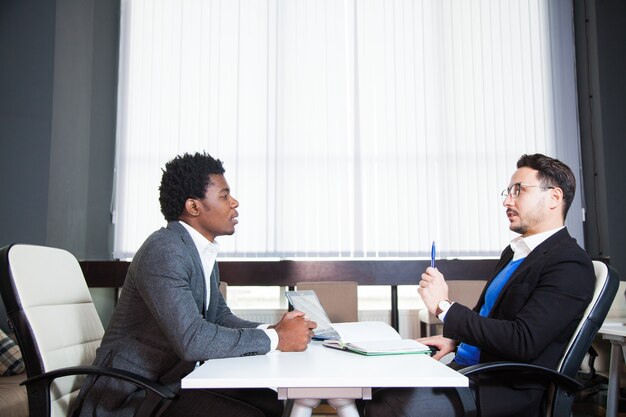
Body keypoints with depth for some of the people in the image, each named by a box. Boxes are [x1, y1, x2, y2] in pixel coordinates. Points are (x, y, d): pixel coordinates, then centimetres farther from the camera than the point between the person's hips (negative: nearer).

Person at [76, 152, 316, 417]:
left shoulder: (203, 253, 7)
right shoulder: (163, 251, -23)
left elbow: (219, 317, 13)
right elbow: (192, 339, -30)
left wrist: (273, 329, -5)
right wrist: (275, 339, -21)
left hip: (172, 380, 8)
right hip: (131, 394, -8)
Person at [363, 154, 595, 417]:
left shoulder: (570, 265, -14)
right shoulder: (513, 252, 15)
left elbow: (523, 341, -23)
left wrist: (444, 306, -19)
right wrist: (453, 339, 4)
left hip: (508, 388, -8)